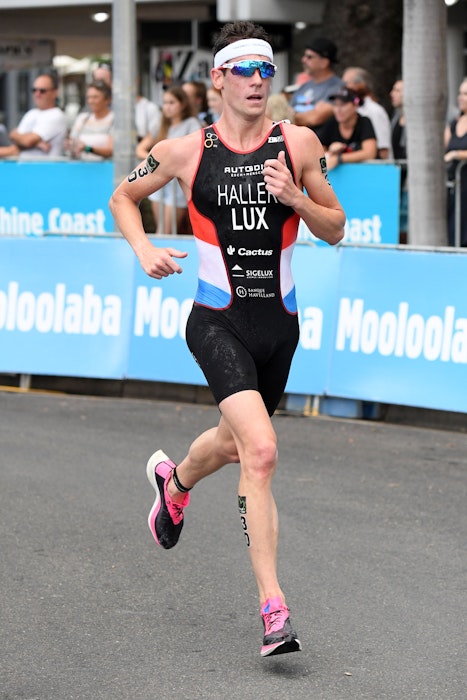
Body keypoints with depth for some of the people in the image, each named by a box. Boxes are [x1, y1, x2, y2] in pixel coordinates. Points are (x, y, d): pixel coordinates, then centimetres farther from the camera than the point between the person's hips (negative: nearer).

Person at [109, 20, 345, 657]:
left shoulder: (299, 143, 1)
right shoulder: (186, 151, -3)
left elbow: (334, 230, 6)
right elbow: (123, 197, 14)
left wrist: (295, 197, -13)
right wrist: (144, 250, -4)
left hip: (279, 323, 4)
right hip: (218, 322, -4)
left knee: (233, 443, 23)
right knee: (261, 450, -22)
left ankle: (174, 481, 61)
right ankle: (273, 607, -19)